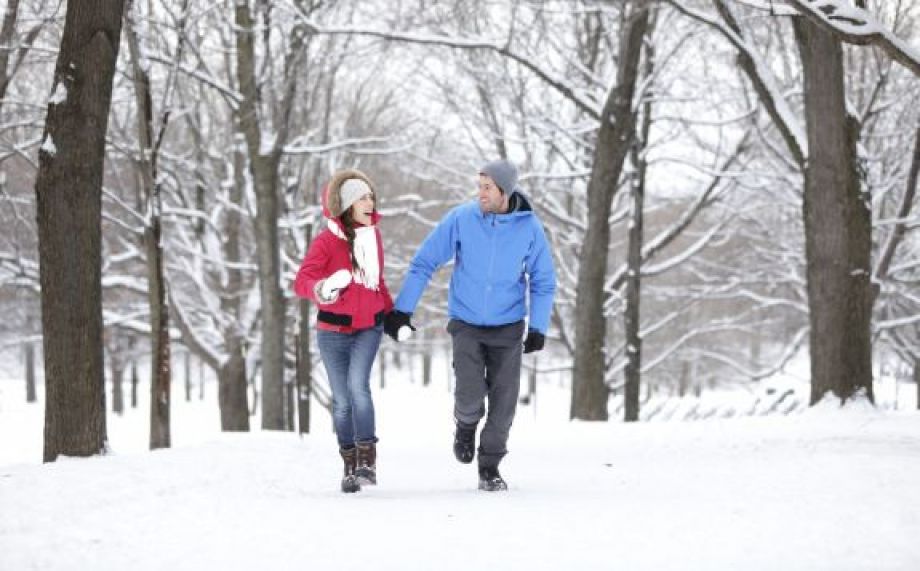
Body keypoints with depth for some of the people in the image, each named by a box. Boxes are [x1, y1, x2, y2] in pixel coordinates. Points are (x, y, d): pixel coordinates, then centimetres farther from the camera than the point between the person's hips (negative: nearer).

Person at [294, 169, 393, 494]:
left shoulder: (372, 235, 5)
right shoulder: (327, 240, -11)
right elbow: (302, 281, -20)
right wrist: (322, 289, -41)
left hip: (369, 327, 2)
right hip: (334, 330, -2)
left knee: (358, 385, -21)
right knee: (342, 399, 4)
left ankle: (368, 457, -18)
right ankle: (350, 464, 17)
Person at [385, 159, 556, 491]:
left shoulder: (529, 228, -8)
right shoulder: (461, 219, -11)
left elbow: (543, 281, 2)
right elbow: (424, 263, -6)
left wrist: (538, 328, -8)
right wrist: (402, 310, -9)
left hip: (507, 327, 1)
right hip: (466, 323, -1)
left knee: (503, 399, -1)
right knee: (470, 393, -15)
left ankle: (490, 467, 16)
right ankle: (466, 424, 20)